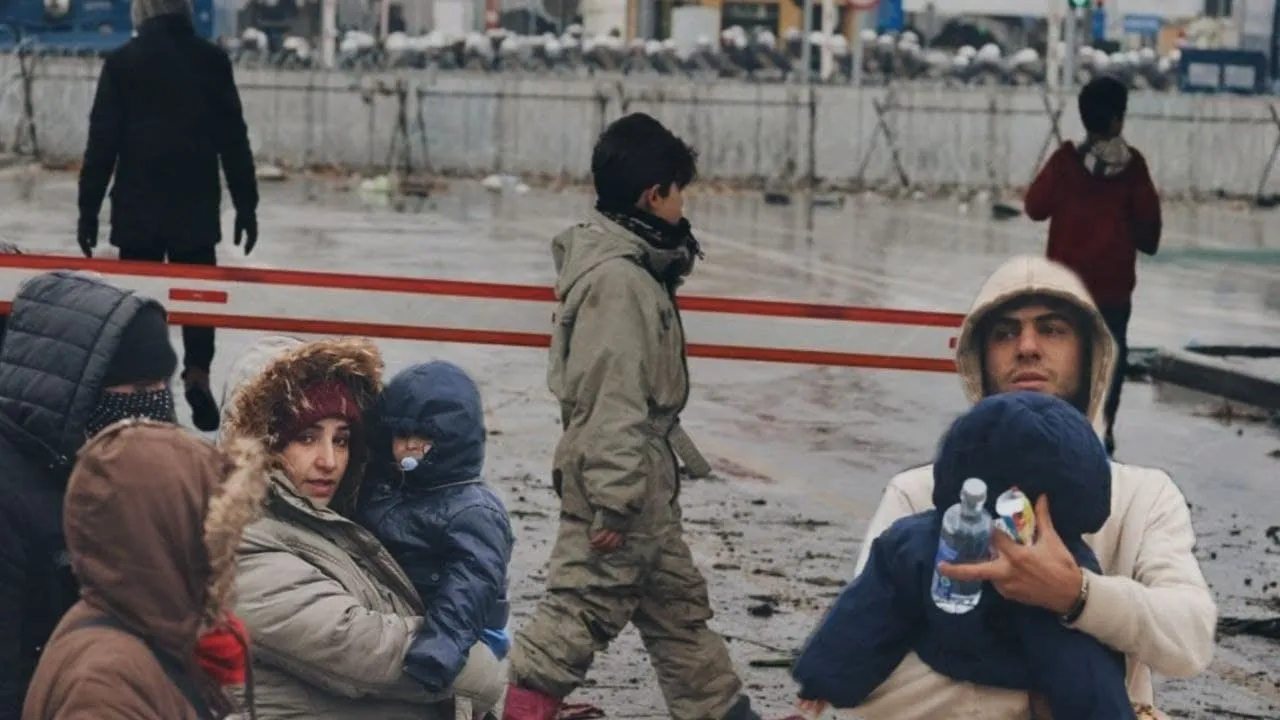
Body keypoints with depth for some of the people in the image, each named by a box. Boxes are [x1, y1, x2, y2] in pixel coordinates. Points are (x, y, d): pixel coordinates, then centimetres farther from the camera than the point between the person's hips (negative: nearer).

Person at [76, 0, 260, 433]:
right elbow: (233, 139, 0)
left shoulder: (122, 62, -4)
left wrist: (88, 210, 1)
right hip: (198, 207, 1)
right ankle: (197, 374, -5)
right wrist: (246, 206, 6)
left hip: (137, 208, -1)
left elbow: (102, 142, -4)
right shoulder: (212, 60, -1)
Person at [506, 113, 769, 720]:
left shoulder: (634, 264, 10)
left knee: (677, 602, 19)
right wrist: (614, 502, -23)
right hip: (615, 480, -11)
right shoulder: (618, 279, -22)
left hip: (641, 479, 11)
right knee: (583, 607, -4)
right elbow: (610, 399, -24)